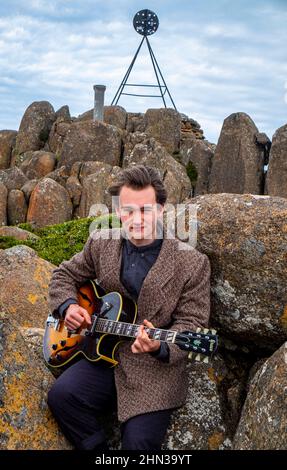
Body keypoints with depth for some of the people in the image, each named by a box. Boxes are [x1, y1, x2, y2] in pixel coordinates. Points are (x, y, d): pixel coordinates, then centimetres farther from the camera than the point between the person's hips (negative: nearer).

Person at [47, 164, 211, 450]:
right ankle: (98, 450, 4)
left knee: (139, 442, -19)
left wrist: (160, 346, -28)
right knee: (61, 395, -21)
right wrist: (67, 305, -4)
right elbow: (65, 275, 17)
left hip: (156, 368, -3)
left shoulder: (192, 263, -10)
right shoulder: (101, 243, 3)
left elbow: (191, 324, -8)